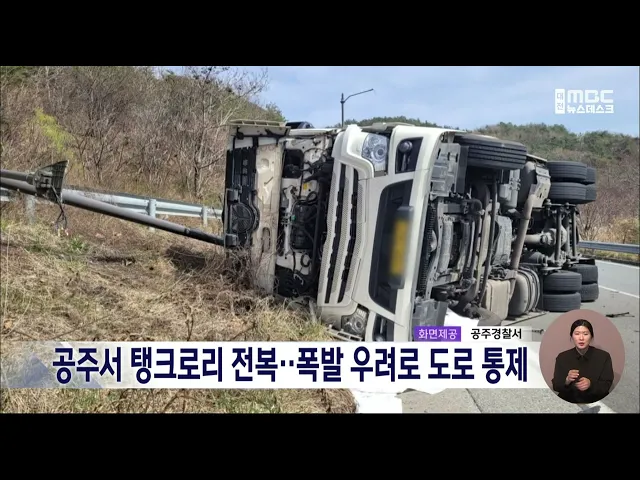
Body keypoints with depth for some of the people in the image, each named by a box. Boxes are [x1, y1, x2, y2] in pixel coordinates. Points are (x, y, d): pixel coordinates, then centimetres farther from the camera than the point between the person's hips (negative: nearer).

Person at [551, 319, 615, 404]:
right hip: (568, 403, 0)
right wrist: (567, 381, -23)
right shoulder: (562, 357, 1)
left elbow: (607, 385, -4)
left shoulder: (604, 356, 0)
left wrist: (590, 384, -23)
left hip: (596, 403, 0)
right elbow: (556, 386, -3)